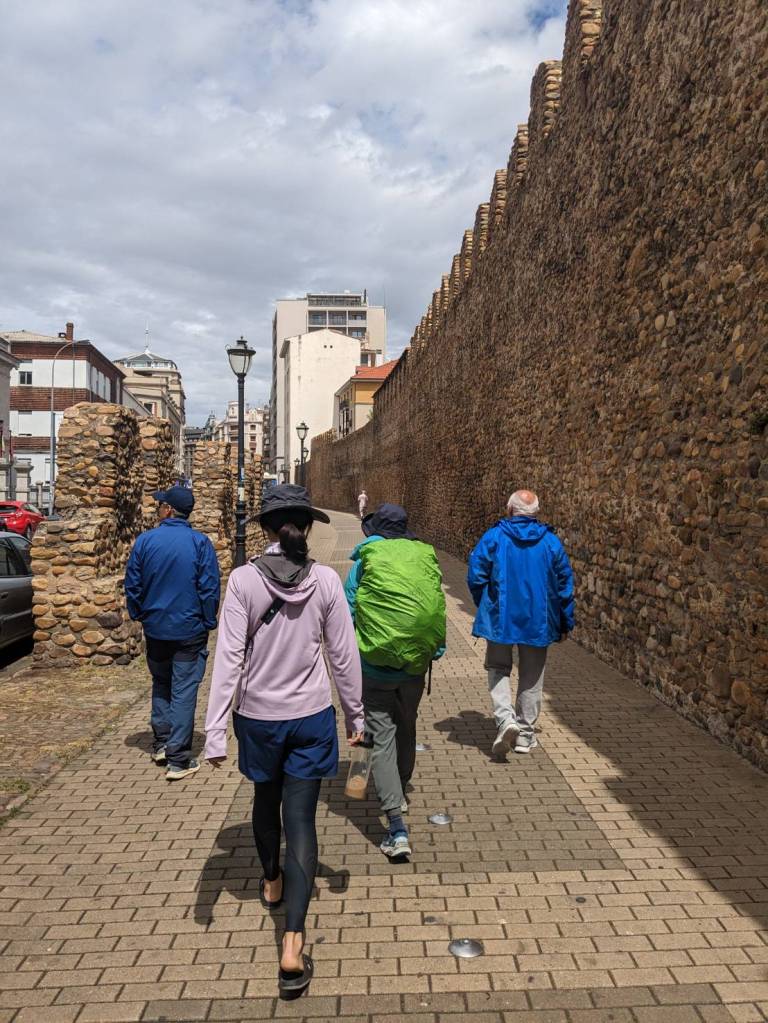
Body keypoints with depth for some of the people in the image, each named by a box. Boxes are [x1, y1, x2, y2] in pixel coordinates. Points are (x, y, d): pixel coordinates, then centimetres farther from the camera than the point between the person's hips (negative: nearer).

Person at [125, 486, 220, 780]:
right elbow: (210, 588, -10)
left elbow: (132, 585, 1)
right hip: (189, 630, -2)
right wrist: (208, 622, 3)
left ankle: (161, 743, 29)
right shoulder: (200, 543, -11)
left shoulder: (144, 541, -5)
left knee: (160, 685, 22)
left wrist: (138, 615, 16)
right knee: (184, 691, 3)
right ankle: (178, 760, 5)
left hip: (155, 628, 3)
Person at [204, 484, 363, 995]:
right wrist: (356, 714, 8)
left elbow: (230, 658, -14)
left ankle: (272, 881, 50)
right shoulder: (326, 580, -10)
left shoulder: (244, 580, -13)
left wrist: (215, 731, -10)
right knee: (301, 820, 5)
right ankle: (293, 944, -1)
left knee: (266, 799, 25)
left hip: (257, 716, 1)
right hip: (311, 717, 0)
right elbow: (343, 655, -5)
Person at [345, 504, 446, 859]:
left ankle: (397, 827, -10)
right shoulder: (426, 559, 2)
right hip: (415, 666, 4)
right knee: (406, 729, 24)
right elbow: (438, 609, 8)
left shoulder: (365, 562, -7)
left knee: (383, 739, -2)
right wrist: (435, 650, 21)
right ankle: (399, 792, 46)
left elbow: (346, 614, -5)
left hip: (376, 667, -4)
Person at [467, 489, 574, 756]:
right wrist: (565, 623, 13)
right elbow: (564, 583, 2)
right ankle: (525, 734, 20)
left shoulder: (493, 537, -7)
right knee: (531, 676, 14)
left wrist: (484, 607, 11)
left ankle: (506, 719, -9)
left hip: (500, 617, -1)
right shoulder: (550, 541, -1)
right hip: (538, 620, 2)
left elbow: (476, 576, -7)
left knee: (498, 669, 14)